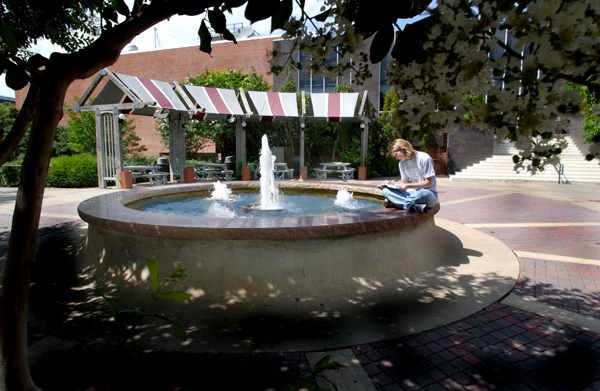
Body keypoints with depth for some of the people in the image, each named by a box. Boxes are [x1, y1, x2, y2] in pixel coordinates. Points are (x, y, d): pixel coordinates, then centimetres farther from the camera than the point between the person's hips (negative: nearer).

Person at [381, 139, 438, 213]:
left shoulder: (424, 158, -9)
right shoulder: (402, 163, 12)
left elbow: (428, 183, -10)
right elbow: (404, 183, 13)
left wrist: (408, 186, -17)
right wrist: (393, 186, -7)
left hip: (427, 192, -5)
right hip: (411, 193, 6)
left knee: (424, 194, -44)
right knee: (386, 190, -20)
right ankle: (415, 206, -39)